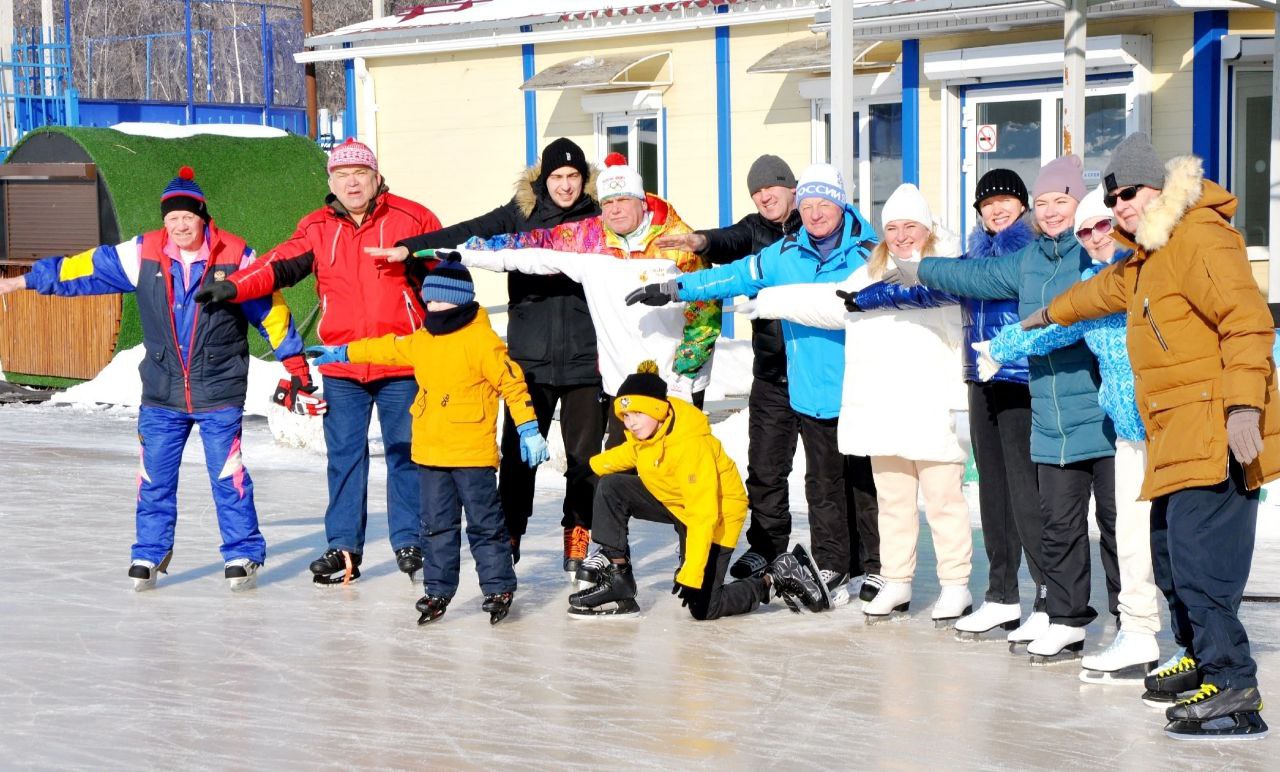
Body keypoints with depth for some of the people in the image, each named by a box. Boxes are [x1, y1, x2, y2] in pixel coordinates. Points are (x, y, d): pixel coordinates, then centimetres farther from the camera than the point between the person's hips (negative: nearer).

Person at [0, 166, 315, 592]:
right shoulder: (142, 254, 0)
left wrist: (296, 371, 1)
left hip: (219, 394, -3)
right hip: (162, 394, 3)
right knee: (154, 476, 5)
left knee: (228, 476, -3)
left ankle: (243, 555, 11)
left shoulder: (236, 257, -6)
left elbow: (272, 312, 0)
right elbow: (83, 269, 6)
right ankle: (149, 555, 20)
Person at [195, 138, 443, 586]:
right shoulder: (317, 229, 6)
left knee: (406, 453, 6)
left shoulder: (411, 219, -1)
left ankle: (409, 542, 17)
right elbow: (280, 266, -2)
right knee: (344, 456, 4)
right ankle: (344, 548, 11)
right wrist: (234, 287, -18)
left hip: (400, 363, -2)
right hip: (341, 368, 2)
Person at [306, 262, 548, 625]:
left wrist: (528, 430, -13)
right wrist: (342, 352, 33)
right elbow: (386, 349, 26)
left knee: (485, 524, 0)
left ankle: (498, 588, 10)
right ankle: (437, 589, 20)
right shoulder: (420, 342, 11)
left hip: (473, 454, -7)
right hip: (430, 453, 7)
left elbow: (511, 382, -12)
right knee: (436, 525, 12)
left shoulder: (482, 340, -12)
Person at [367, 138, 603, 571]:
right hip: (530, 356, 0)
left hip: (584, 357, 0)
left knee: (585, 452, 5)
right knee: (518, 452, 1)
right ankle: (509, 535, 11)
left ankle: (579, 535, 19)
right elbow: (468, 233, -5)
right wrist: (408, 247, -13)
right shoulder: (520, 214, 3)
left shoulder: (597, 219, 4)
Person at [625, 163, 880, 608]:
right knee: (823, 482, 9)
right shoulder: (785, 255, 5)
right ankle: (831, 567, 17)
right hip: (812, 392, 3)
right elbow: (736, 276, 7)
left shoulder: (868, 254, -6)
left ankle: (877, 568, 13)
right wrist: (672, 289, 2)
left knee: (866, 481, 3)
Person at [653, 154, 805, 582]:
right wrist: (700, 241, -34)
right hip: (772, 372, 4)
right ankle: (766, 546, 21)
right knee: (764, 467, 8)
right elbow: (730, 242, -10)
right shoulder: (755, 229, 10)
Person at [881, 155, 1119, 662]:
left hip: (1103, 416, -7)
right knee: (1058, 523, 11)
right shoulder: (1029, 260, 17)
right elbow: (980, 277, 34)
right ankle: (1064, 618, 21)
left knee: (1116, 521, -2)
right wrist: (921, 272, 44)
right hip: (1053, 424, 7)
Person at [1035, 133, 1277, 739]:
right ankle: (1201, 658, 36)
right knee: (1170, 551, 20)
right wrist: (1050, 313, 60)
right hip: (1178, 436, 11)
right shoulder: (1147, 258, 22)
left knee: (1200, 558, -17)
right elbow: (1108, 289, 44)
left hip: (1217, 433, -11)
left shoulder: (1199, 238, -12)